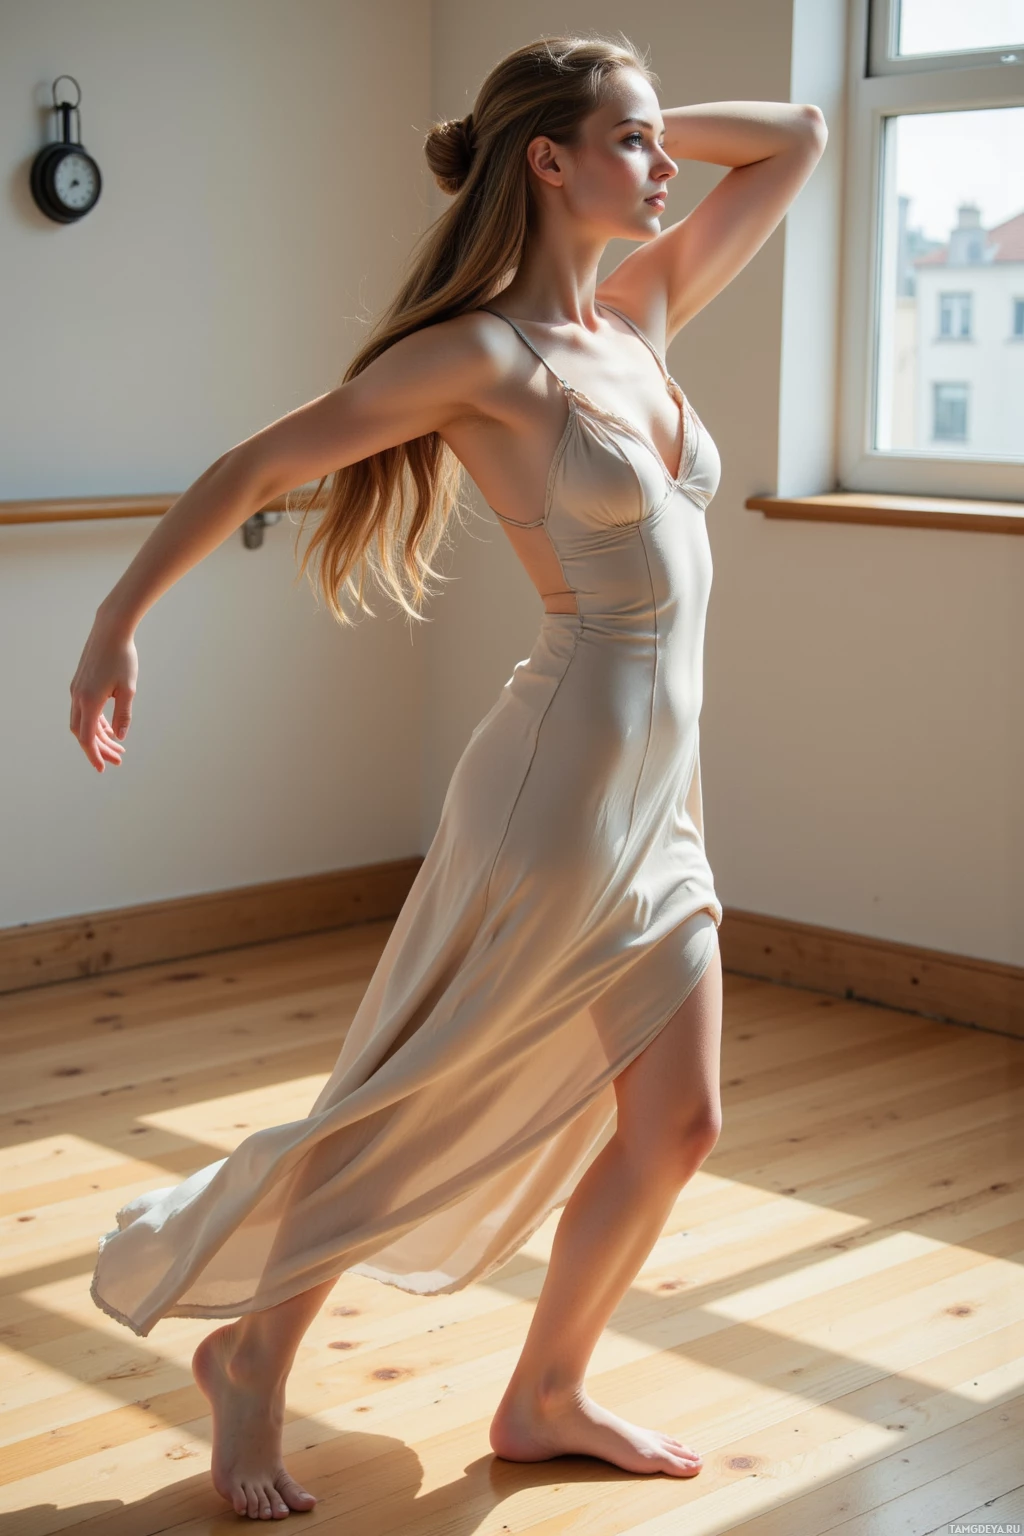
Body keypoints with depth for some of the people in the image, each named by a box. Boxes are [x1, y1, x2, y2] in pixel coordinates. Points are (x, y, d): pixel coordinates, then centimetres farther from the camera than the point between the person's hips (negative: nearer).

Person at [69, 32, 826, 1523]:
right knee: (419, 1101, 5)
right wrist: (119, 621, -7)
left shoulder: (640, 312, 10)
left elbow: (799, 138, 19)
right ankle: (249, 1353, 25)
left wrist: (650, 127, 8)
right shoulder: (481, 353, -12)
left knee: (675, 1124, 11)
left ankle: (547, 1397, 28)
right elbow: (255, 467, -7)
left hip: (659, 793, 8)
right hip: (562, 779, -8)